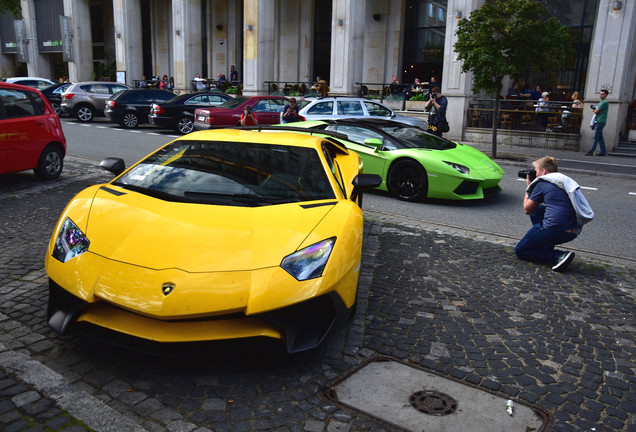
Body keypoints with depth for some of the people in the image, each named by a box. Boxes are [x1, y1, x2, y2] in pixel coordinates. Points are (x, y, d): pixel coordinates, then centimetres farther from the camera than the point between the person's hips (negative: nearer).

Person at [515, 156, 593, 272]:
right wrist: (531, 187, 27)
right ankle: (547, 248, 21)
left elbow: (527, 209, 6)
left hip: (555, 230, -8)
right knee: (536, 210, 28)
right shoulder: (565, 180, 18)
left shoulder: (542, 183, -5)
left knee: (520, 251, 8)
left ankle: (558, 257, -12)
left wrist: (528, 186, 18)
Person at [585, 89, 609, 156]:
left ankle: (591, 151, -14)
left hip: (601, 121, -10)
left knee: (596, 137, -11)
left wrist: (596, 110, 7)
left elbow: (596, 111, -15)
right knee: (600, 137, 9)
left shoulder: (605, 102, -10)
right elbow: (595, 110, 15)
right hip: (598, 121, 10)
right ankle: (603, 151, 12)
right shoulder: (601, 102, 21)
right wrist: (598, 111, -5)